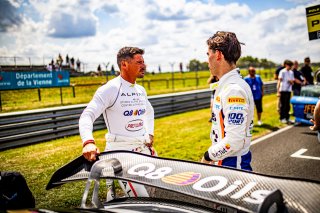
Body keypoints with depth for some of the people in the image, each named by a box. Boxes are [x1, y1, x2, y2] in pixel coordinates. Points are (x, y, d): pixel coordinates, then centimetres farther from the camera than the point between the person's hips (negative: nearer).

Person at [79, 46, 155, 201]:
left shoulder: (141, 91, 12)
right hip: (120, 151, -7)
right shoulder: (110, 89, -11)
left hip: (143, 149, 8)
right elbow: (87, 116, -20)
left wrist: (150, 134, 20)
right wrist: (88, 142, -36)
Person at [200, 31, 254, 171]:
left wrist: (208, 156, -13)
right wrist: (212, 155, 11)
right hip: (222, 160, 9)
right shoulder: (224, 86, 8)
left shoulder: (234, 90, -22)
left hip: (233, 163, -9)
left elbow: (234, 141, -26)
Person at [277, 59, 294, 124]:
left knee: (287, 105, 10)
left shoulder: (291, 72, 13)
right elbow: (279, 81, -8)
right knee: (282, 105, 0)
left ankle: (287, 118, 19)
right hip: (283, 90, -6)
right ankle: (282, 118, 6)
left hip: (289, 90, 6)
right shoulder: (282, 71, -5)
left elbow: (292, 82, 18)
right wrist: (278, 91, -13)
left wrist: (291, 82, -8)